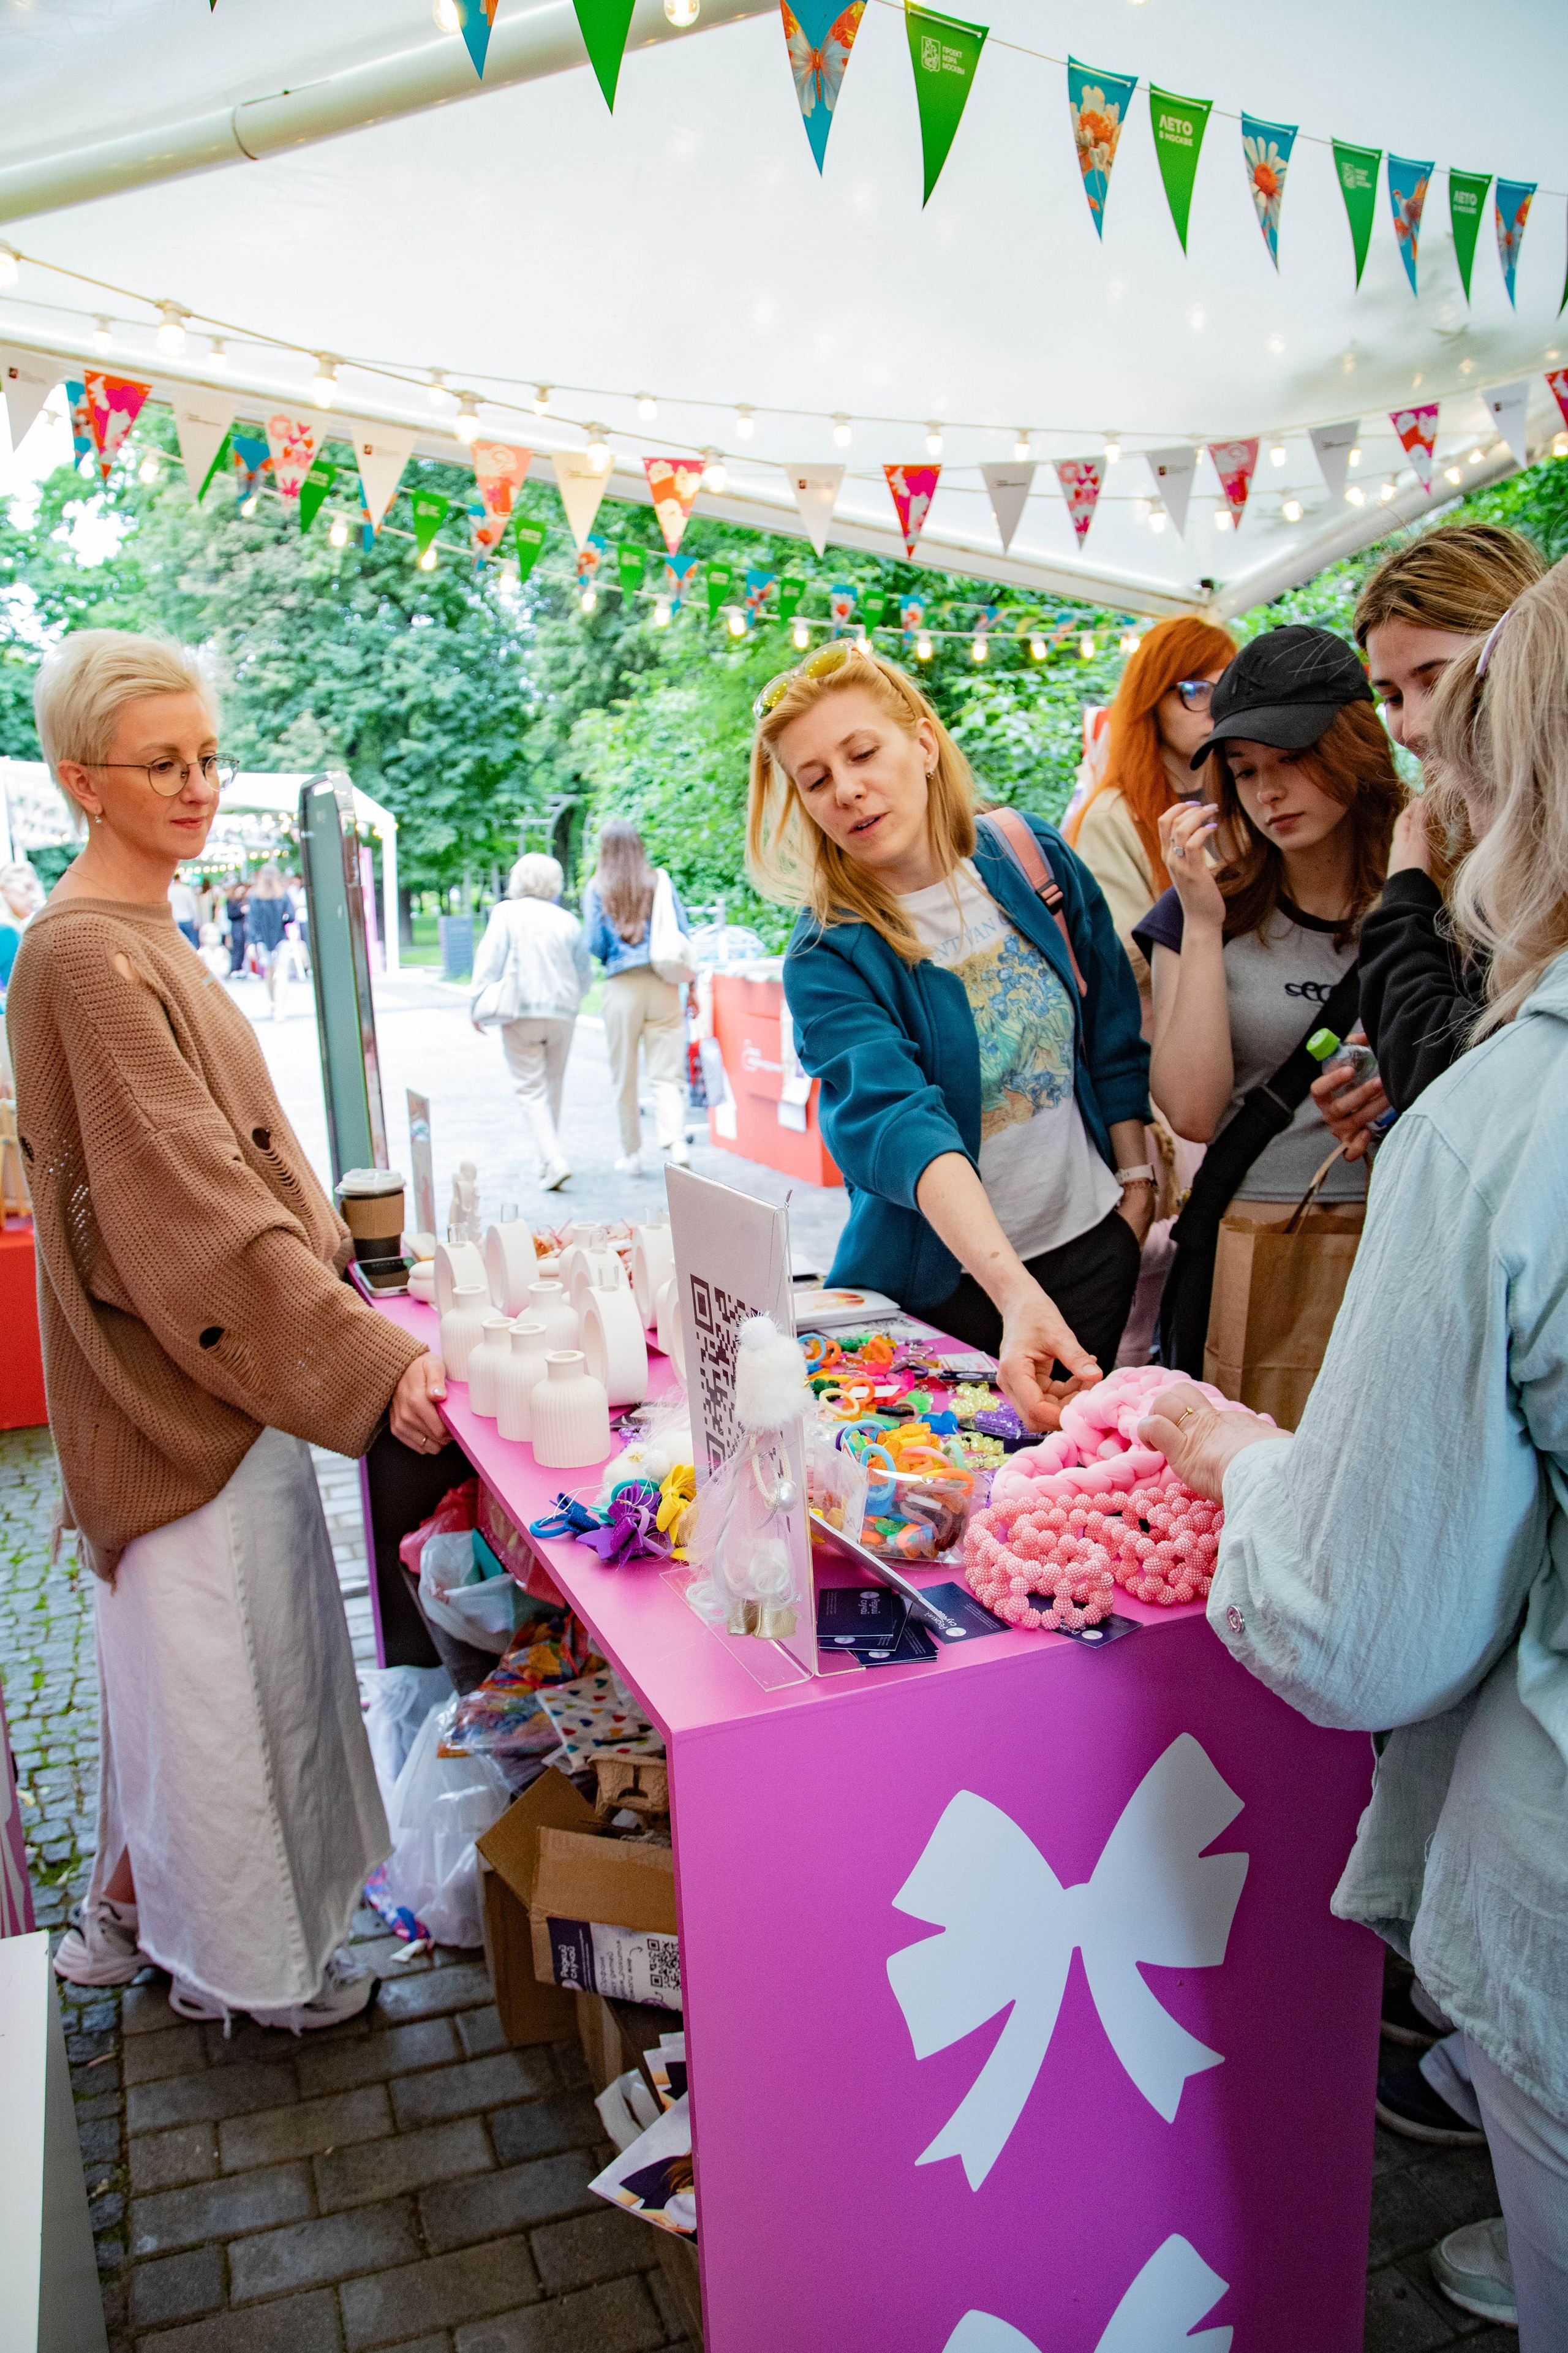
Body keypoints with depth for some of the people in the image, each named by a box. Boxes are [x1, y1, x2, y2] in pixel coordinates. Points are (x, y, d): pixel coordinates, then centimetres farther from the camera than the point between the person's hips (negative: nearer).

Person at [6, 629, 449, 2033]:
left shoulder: (142, 931, 10)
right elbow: (194, 1199, -29)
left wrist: (333, 1263, 15)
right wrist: (370, 1359, -33)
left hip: (210, 1366, 10)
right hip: (175, 1381, -10)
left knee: (175, 1652, 21)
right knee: (214, 1656, 6)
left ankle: (134, 1909, 40)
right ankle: (240, 1966, 27)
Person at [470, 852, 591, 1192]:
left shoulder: (506, 913, -4)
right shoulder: (568, 921, 4)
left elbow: (489, 962, -6)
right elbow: (584, 974, 11)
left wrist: (478, 1006, 1)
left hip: (519, 1014, -3)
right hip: (562, 1013, 3)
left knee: (530, 1089, 0)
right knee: (554, 1084, 18)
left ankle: (554, 1160, -15)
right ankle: (548, 1160, 26)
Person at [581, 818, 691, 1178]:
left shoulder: (597, 888, 1)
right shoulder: (660, 882, 6)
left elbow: (594, 945, -4)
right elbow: (684, 935, 4)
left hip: (622, 987, -1)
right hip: (664, 984, 1)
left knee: (624, 1079, 10)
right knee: (665, 1074, 1)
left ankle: (631, 1155, 18)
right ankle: (675, 1142, -21)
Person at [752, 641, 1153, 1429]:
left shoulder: (1032, 856, -4)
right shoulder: (828, 959, -17)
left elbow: (1114, 1031, 8)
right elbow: (899, 1126, -33)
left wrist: (1136, 1179, 8)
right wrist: (1015, 1291, -46)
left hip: (1093, 1242, 4)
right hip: (948, 1282, -3)